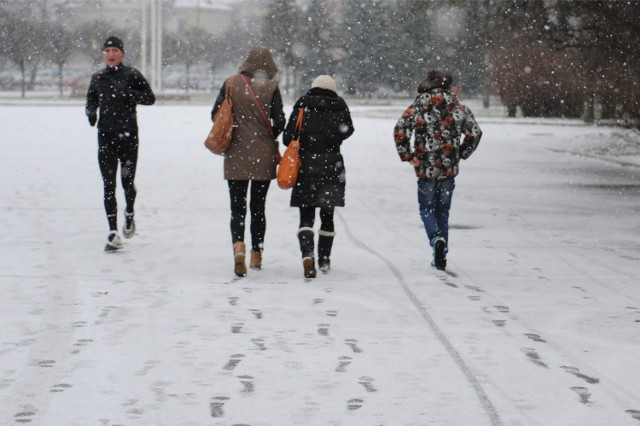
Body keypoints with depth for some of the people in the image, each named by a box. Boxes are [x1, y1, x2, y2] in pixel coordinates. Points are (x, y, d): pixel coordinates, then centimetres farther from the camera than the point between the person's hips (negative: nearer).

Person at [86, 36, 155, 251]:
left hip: (128, 136, -2)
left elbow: (150, 98, -2)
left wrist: (128, 93, -17)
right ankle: (113, 232, -3)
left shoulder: (131, 75, -1)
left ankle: (129, 215, 33)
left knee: (128, 181, 1)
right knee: (109, 185, -3)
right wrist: (90, 112, -1)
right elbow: (91, 101, 22)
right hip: (105, 136, 2)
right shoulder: (98, 78, 9)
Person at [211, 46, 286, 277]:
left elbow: (215, 115, 0)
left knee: (237, 207, 2)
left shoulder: (231, 84, -3)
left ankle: (238, 246, -22)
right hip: (264, 156, 0)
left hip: (236, 155, 0)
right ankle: (256, 255, 18)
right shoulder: (271, 88, -7)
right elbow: (279, 122, -9)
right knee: (258, 206, 13)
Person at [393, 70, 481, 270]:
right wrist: (461, 154, 10)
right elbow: (475, 132, 0)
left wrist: (407, 156, -4)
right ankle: (441, 257, 13)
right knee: (443, 210, 14)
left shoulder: (418, 107, -4)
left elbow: (400, 131, -13)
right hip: (450, 168, 2)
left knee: (427, 208, 11)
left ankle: (437, 238, -18)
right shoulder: (458, 107, 2)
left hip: (426, 168, -2)